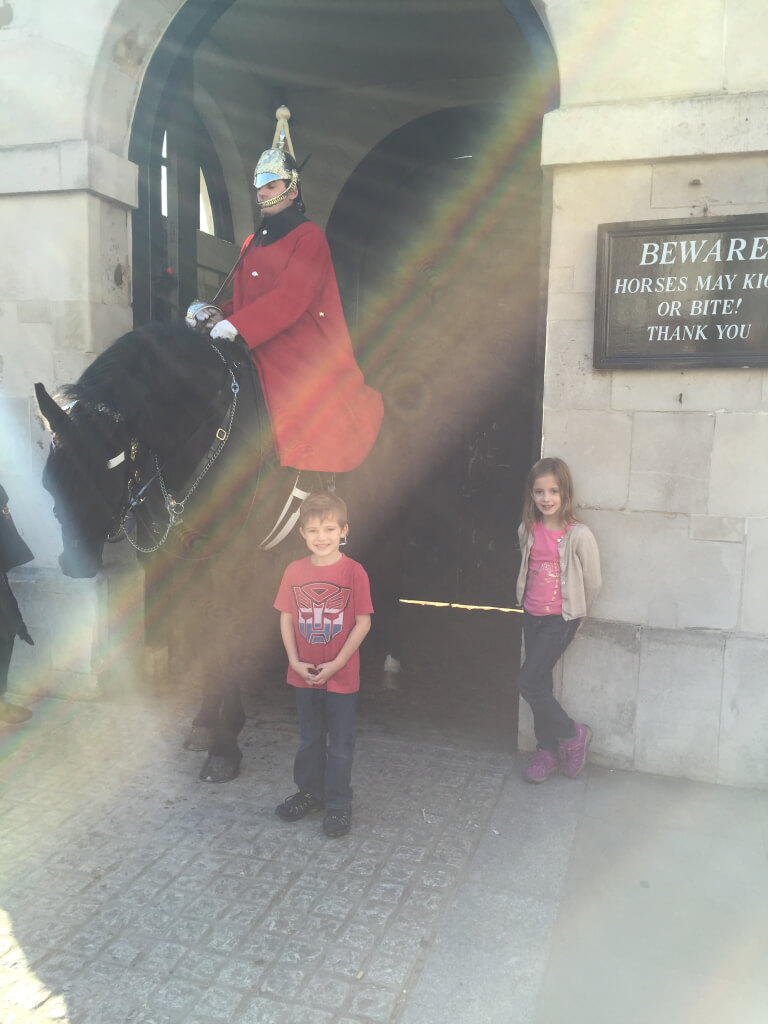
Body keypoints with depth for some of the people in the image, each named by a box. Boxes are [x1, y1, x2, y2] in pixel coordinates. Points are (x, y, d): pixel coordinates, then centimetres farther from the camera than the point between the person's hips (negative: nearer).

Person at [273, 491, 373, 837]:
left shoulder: (353, 572, -13)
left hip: (342, 676, -3)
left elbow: (363, 623, -12)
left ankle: (338, 804, 25)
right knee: (309, 738, 20)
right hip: (304, 674, 3)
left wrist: (337, 663, -15)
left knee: (340, 743, 9)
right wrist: (295, 660, -7)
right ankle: (310, 792, 38)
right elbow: (286, 618, 3)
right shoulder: (295, 571, -3)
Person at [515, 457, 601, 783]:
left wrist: (572, 613, 5)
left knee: (527, 682, -10)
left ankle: (572, 734, 12)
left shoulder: (579, 535, -16)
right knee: (540, 683, 11)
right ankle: (548, 750, 27)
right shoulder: (527, 530, 1)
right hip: (532, 616, 5)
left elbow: (593, 582, -7)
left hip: (560, 619, -5)